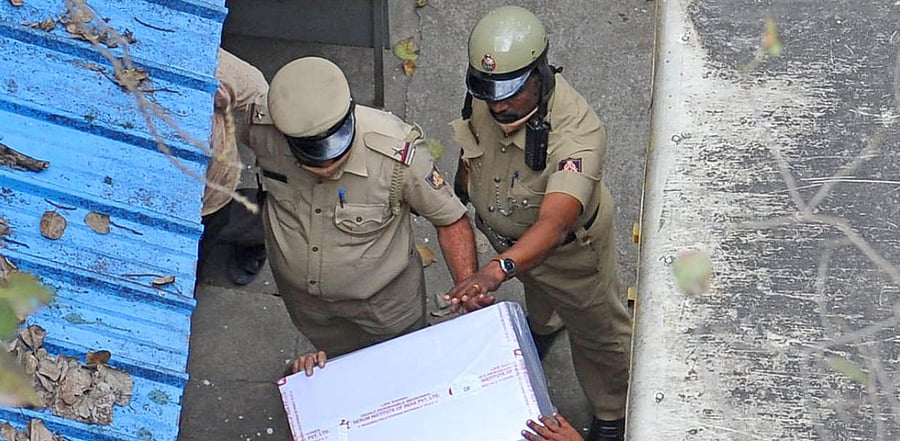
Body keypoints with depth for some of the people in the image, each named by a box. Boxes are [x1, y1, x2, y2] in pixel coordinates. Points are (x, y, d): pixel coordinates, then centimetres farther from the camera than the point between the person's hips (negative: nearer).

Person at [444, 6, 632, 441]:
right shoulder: (485, 98, -26)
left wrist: (496, 270, -72)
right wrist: (463, 181, 17)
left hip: (568, 247, -6)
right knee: (535, 287, 39)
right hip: (506, 234, 6)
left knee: (597, 332, 20)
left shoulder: (577, 132, -47)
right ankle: (543, 324, 75)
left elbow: (552, 225, -58)